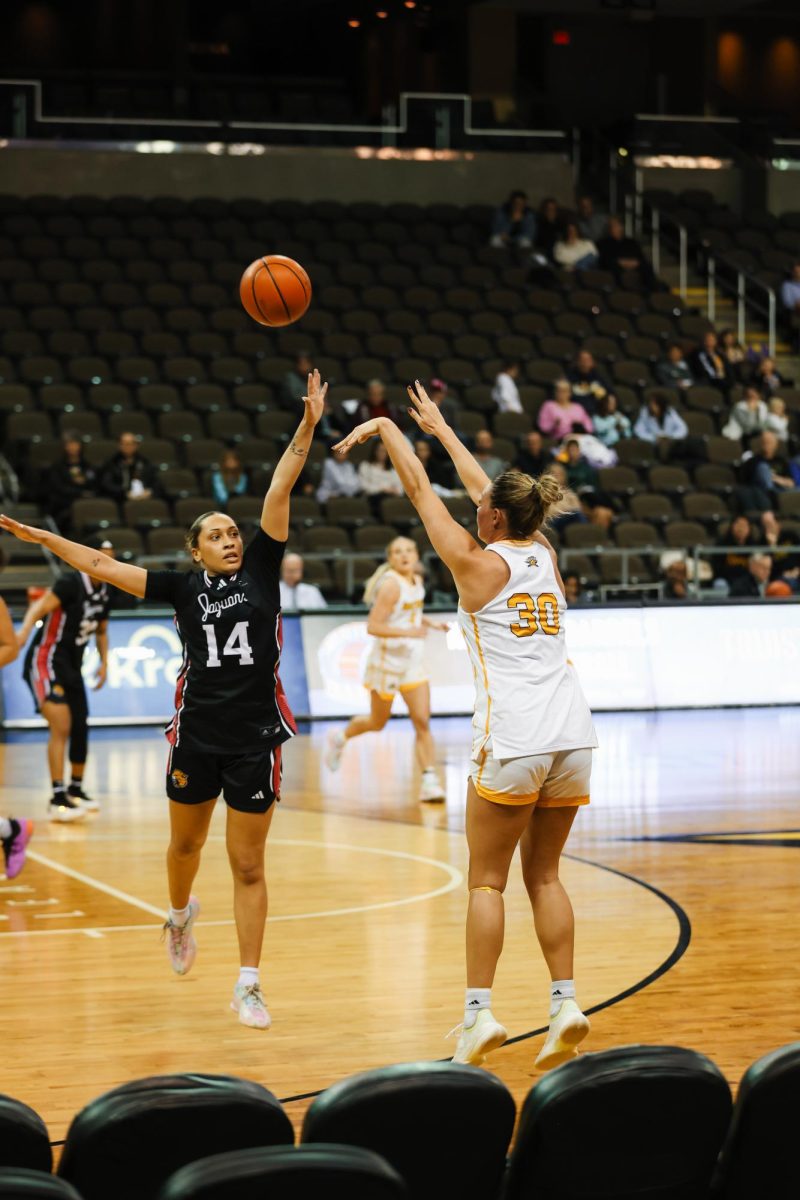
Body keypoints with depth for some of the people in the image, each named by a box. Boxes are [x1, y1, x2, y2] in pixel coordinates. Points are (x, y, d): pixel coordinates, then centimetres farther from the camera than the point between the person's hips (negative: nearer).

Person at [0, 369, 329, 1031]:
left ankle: (248, 985, 7)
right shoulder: (184, 586, 4)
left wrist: (306, 429, -11)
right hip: (197, 734, 1)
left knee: (248, 865, 2)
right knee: (186, 842, 18)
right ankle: (180, 915, 51)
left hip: (256, 737, -1)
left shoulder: (259, 570, 3)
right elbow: (102, 565, 5)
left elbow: (279, 492, -5)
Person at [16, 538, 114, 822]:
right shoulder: (71, 584, -18)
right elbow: (40, 606, -31)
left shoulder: (105, 593, 7)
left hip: (72, 667, 8)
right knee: (61, 727, -19)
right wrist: (24, 631, -49)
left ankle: (75, 790, 33)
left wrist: (104, 662, 11)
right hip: (45, 662, -8)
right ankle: (58, 799, -19)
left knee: (80, 729, 14)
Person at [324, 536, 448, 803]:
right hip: (387, 660, -6)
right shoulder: (391, 584, -20)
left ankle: (429, 780, -10)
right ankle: (340, 738, 41)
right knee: (377, 723, 13)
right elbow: (373, 626, -25)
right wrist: (408, 631, -34)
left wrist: (430, 623, 6)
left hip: (413, 661, 6)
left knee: (422, 722, -7)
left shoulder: (417, 581, 4)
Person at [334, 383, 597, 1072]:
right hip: (573, 736, 6)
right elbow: (486, 488, 27)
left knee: (487, 880, 3)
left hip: (513, 743, -5)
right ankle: (566, 1004, 5)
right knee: (544, 874, 14)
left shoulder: (480, 563, -2)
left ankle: (480, 1014, -1)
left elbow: (420, 492, 7)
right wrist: (439, 428, 40)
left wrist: (386, 428, 20)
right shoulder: (543, 554, 13)